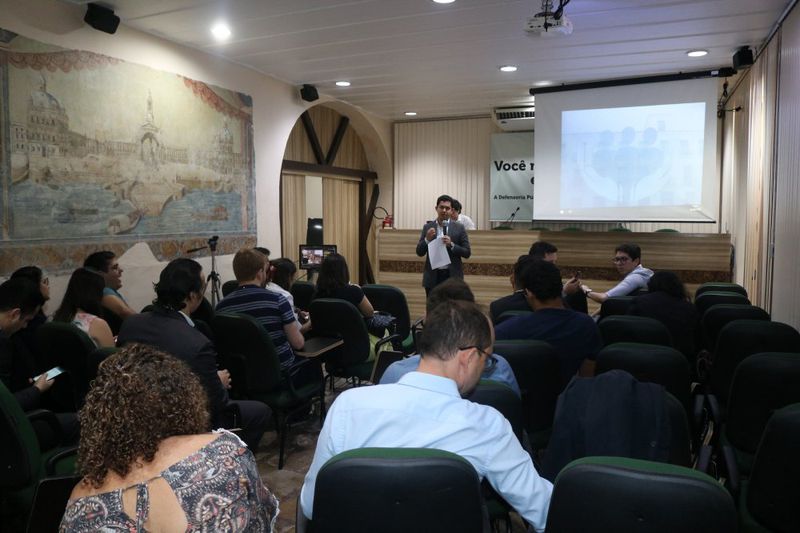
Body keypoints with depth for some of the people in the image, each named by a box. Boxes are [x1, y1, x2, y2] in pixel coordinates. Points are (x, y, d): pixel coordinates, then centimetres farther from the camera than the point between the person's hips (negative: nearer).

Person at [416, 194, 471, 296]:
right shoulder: (427, 227, 6)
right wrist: (427, 239, -14)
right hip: (432, 277, 1)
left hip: (452, 277, -1)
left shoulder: (459, 228, 2)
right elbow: (419, 252, 4)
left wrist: (451, 245, -16)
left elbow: (467, 253, 0)